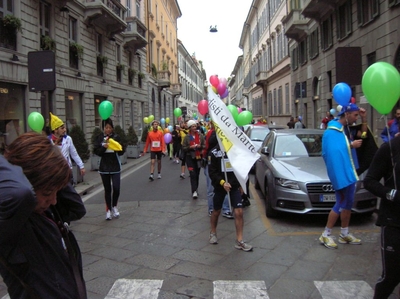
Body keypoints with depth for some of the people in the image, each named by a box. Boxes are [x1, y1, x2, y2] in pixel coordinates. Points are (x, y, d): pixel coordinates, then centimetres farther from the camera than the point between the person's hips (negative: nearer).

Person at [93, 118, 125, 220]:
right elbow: (96, 151, -4)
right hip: (104, 167, 1)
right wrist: (104, 147, -21)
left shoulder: (116, 137, 0)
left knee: (116, 188, -7)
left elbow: (122, 152, 1)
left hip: (115, 167, -1)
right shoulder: (99, 138, 1)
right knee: (107, 189, 8)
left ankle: (114, 206, 19)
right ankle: (108, 210, 19)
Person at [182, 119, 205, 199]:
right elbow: (183, 148, 1)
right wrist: (190, 147, -15)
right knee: (193, 174, -12)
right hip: (190, 157, -2)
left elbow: (205, 145, 6)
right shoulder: (187, 137, 0)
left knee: (197, 174, 10)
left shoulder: (200, 136, 2)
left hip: (199, 157, 2)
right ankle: (194, 191, -16)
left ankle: (195, 190, 25)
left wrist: (200, 146, -14)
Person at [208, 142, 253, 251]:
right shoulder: (215, 152, -8)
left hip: (235, 186, 1)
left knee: (239, 212, -8)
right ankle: (213, 233, 39)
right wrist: (222, 182, -21)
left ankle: (239, 241, 3)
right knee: (216, 211, 15)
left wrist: (241, 184, 9)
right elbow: (212, 172, -8)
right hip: (220, 186, -1)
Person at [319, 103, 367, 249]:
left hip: (349, 172, 9)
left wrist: (364, 119, 10)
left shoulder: (347, 129, 11)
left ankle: (344, 234, 28)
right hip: (340, 173, -9)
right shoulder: (332, 131, -17)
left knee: (348, 204, 15)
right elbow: (333, 151, -25)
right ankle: (325, 235, 8)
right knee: (340, 204, -5)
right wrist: (350, 145, -21)